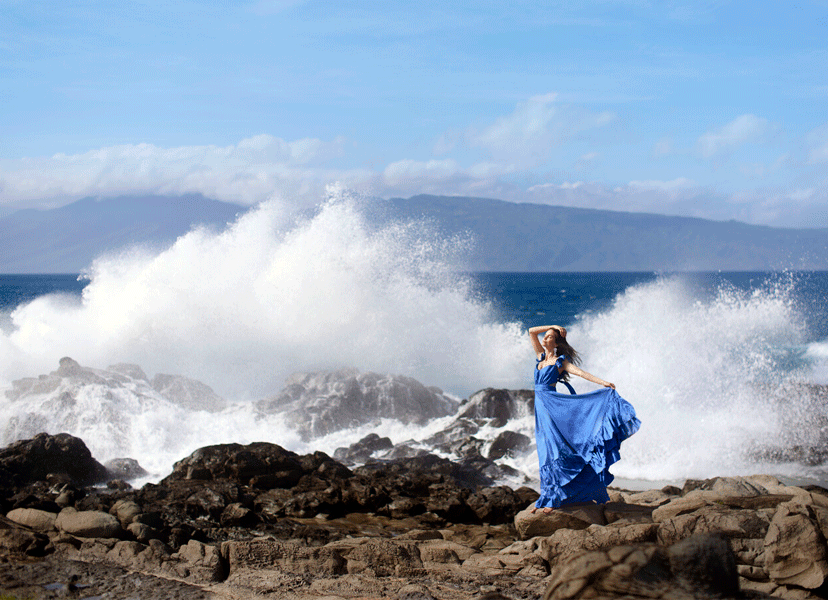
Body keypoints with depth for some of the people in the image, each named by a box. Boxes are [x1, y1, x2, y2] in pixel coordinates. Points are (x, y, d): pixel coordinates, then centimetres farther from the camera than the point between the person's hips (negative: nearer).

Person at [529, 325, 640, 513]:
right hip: (540, 406, 6)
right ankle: (546, 498, 9)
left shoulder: (560, 361, 0)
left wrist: (604, 383, -17)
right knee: (546, 453, 7)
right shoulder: (541, 356, 16)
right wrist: (553, 326, 15)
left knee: (552, 451, -10)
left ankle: (552, 499, -13)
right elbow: (531, 331, 18)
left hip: (552, 407, -6)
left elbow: (581, 372, -8)